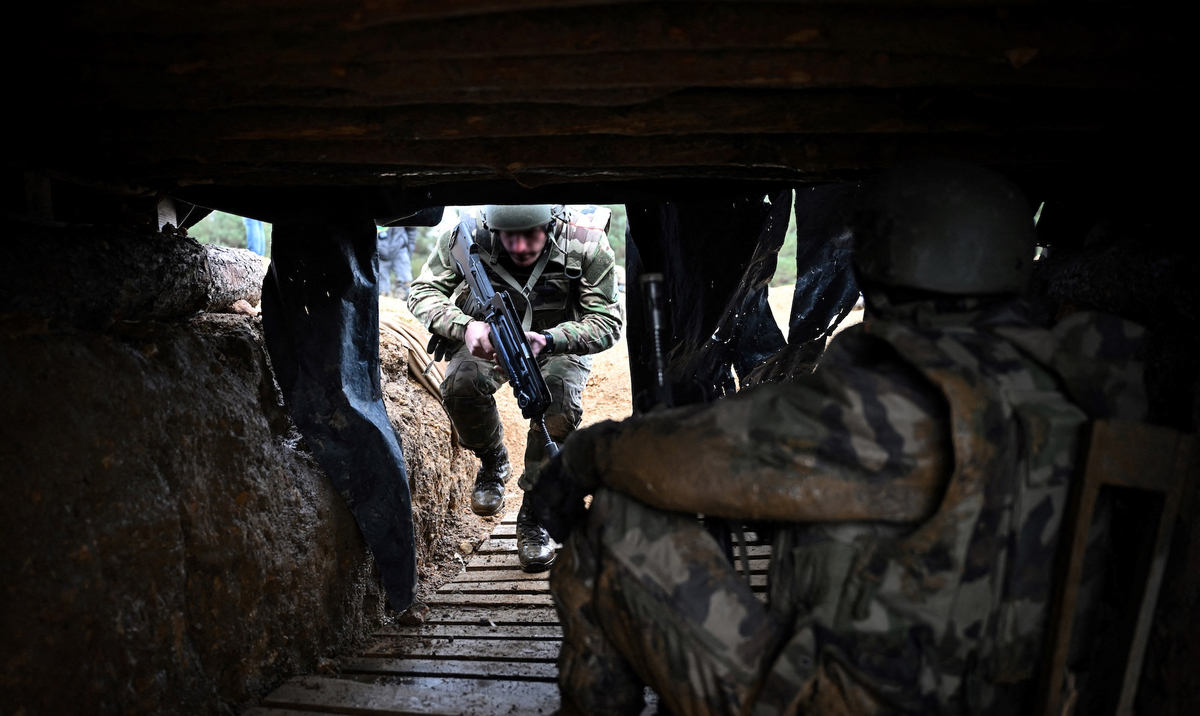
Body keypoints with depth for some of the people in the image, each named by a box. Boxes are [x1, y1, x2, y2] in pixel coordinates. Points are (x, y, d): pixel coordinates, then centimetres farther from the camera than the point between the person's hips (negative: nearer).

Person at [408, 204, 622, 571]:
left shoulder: (588, 248, -28)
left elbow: (607, 323, -26)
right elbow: (423, 293, -17)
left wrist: (547, 341, -45)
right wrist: (464, 326, -38)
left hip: (560, 342, -1)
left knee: (560, 406, -31)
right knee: (460, 385, -30)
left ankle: (534, 516, -10)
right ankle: (493, 462, 3)